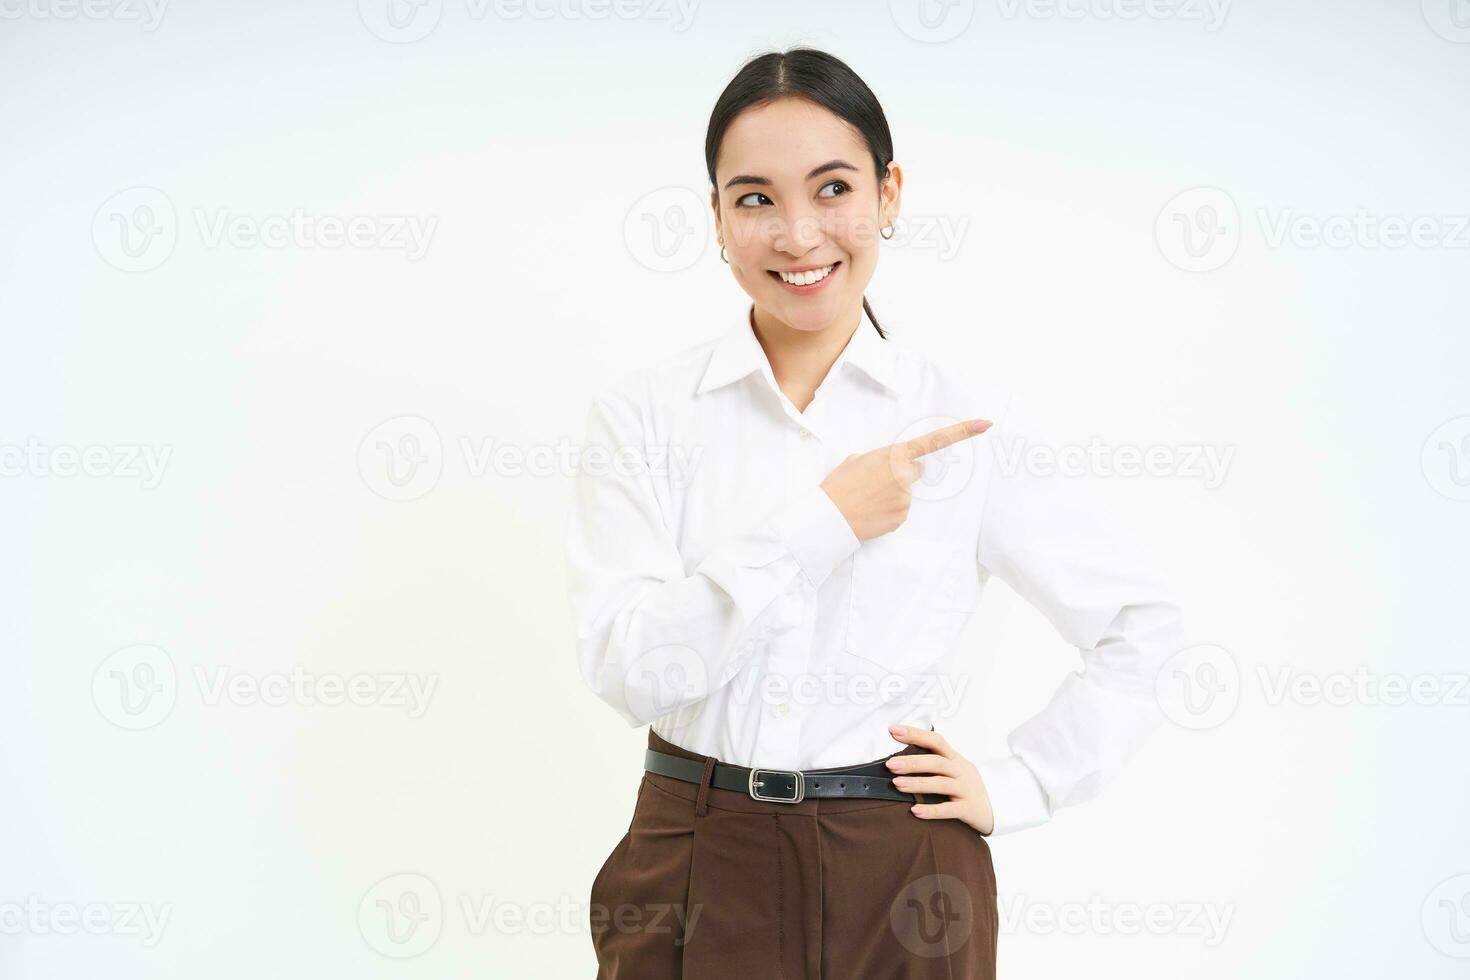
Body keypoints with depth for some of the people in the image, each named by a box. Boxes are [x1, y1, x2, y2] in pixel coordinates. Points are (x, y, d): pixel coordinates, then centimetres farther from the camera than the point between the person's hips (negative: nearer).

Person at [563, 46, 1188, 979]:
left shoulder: (968, 420, -3)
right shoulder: (641, 413, -3)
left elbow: (1142, 622, 6)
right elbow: (625, 664, -13)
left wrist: (1017, 787, 0)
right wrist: (820, 530, -18)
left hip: (899, 882, 0)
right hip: (696, 867, 0)